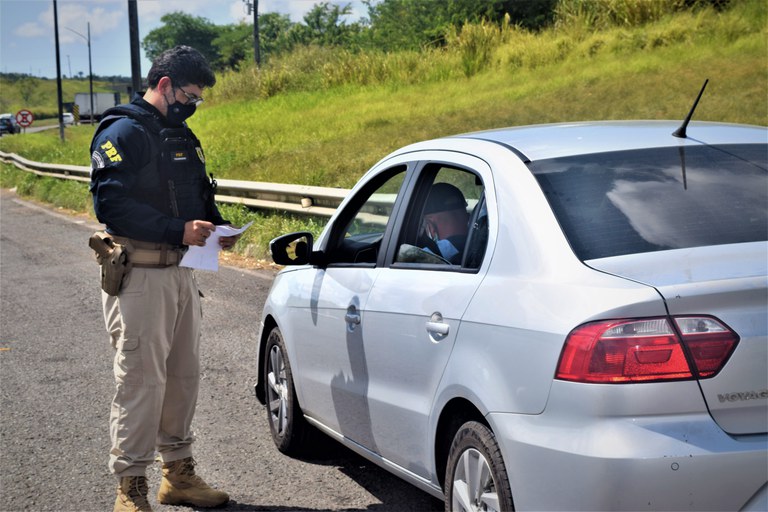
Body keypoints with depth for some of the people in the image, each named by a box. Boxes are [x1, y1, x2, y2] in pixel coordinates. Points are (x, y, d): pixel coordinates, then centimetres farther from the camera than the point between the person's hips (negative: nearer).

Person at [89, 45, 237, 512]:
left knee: (184, 375, 13)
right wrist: (179, 230, -25)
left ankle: (179, 473, 25)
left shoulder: (182, 136, 18)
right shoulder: (123, 133, -10)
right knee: (141, 379, -7)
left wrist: (217, 227, 5)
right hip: (138, 275, -9)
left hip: (180, 272, 9)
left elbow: (200, 195, 27)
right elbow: (110, 203, -21)